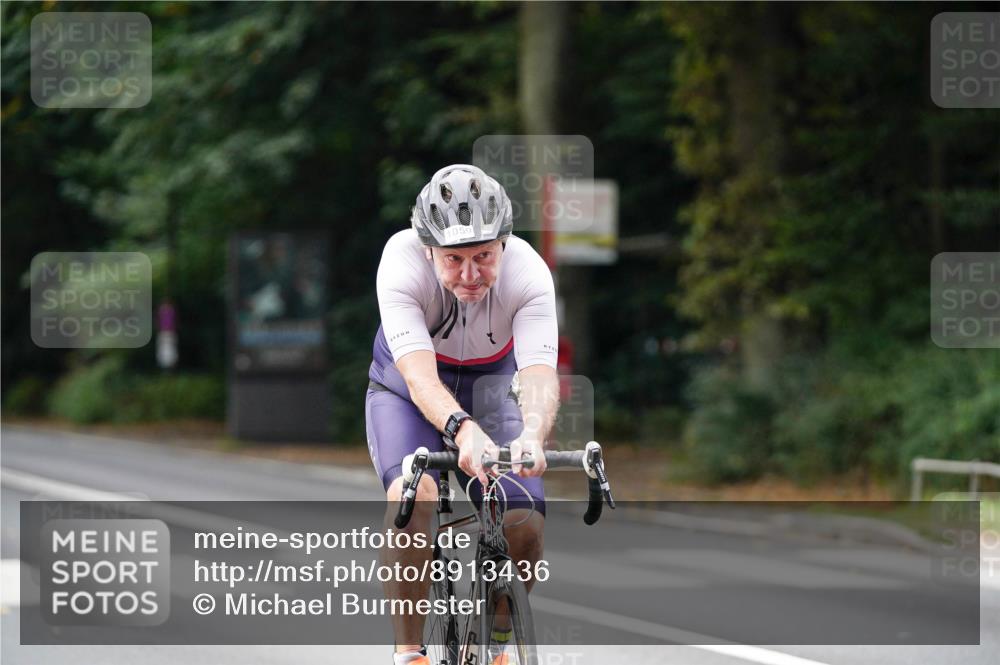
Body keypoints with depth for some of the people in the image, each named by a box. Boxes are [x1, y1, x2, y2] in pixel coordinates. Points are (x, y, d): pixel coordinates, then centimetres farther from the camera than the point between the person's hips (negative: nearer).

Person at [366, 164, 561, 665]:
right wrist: (462, 430, -63)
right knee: (412, 497, -32)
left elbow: (540, 373, -41)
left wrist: (531, 436, -63)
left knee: (525, 528, -17)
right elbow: (420, 376, -43)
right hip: (408, 393, -2)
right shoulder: (402, 263, -33)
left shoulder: (527, 272, -29)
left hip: (489, 392, 2)